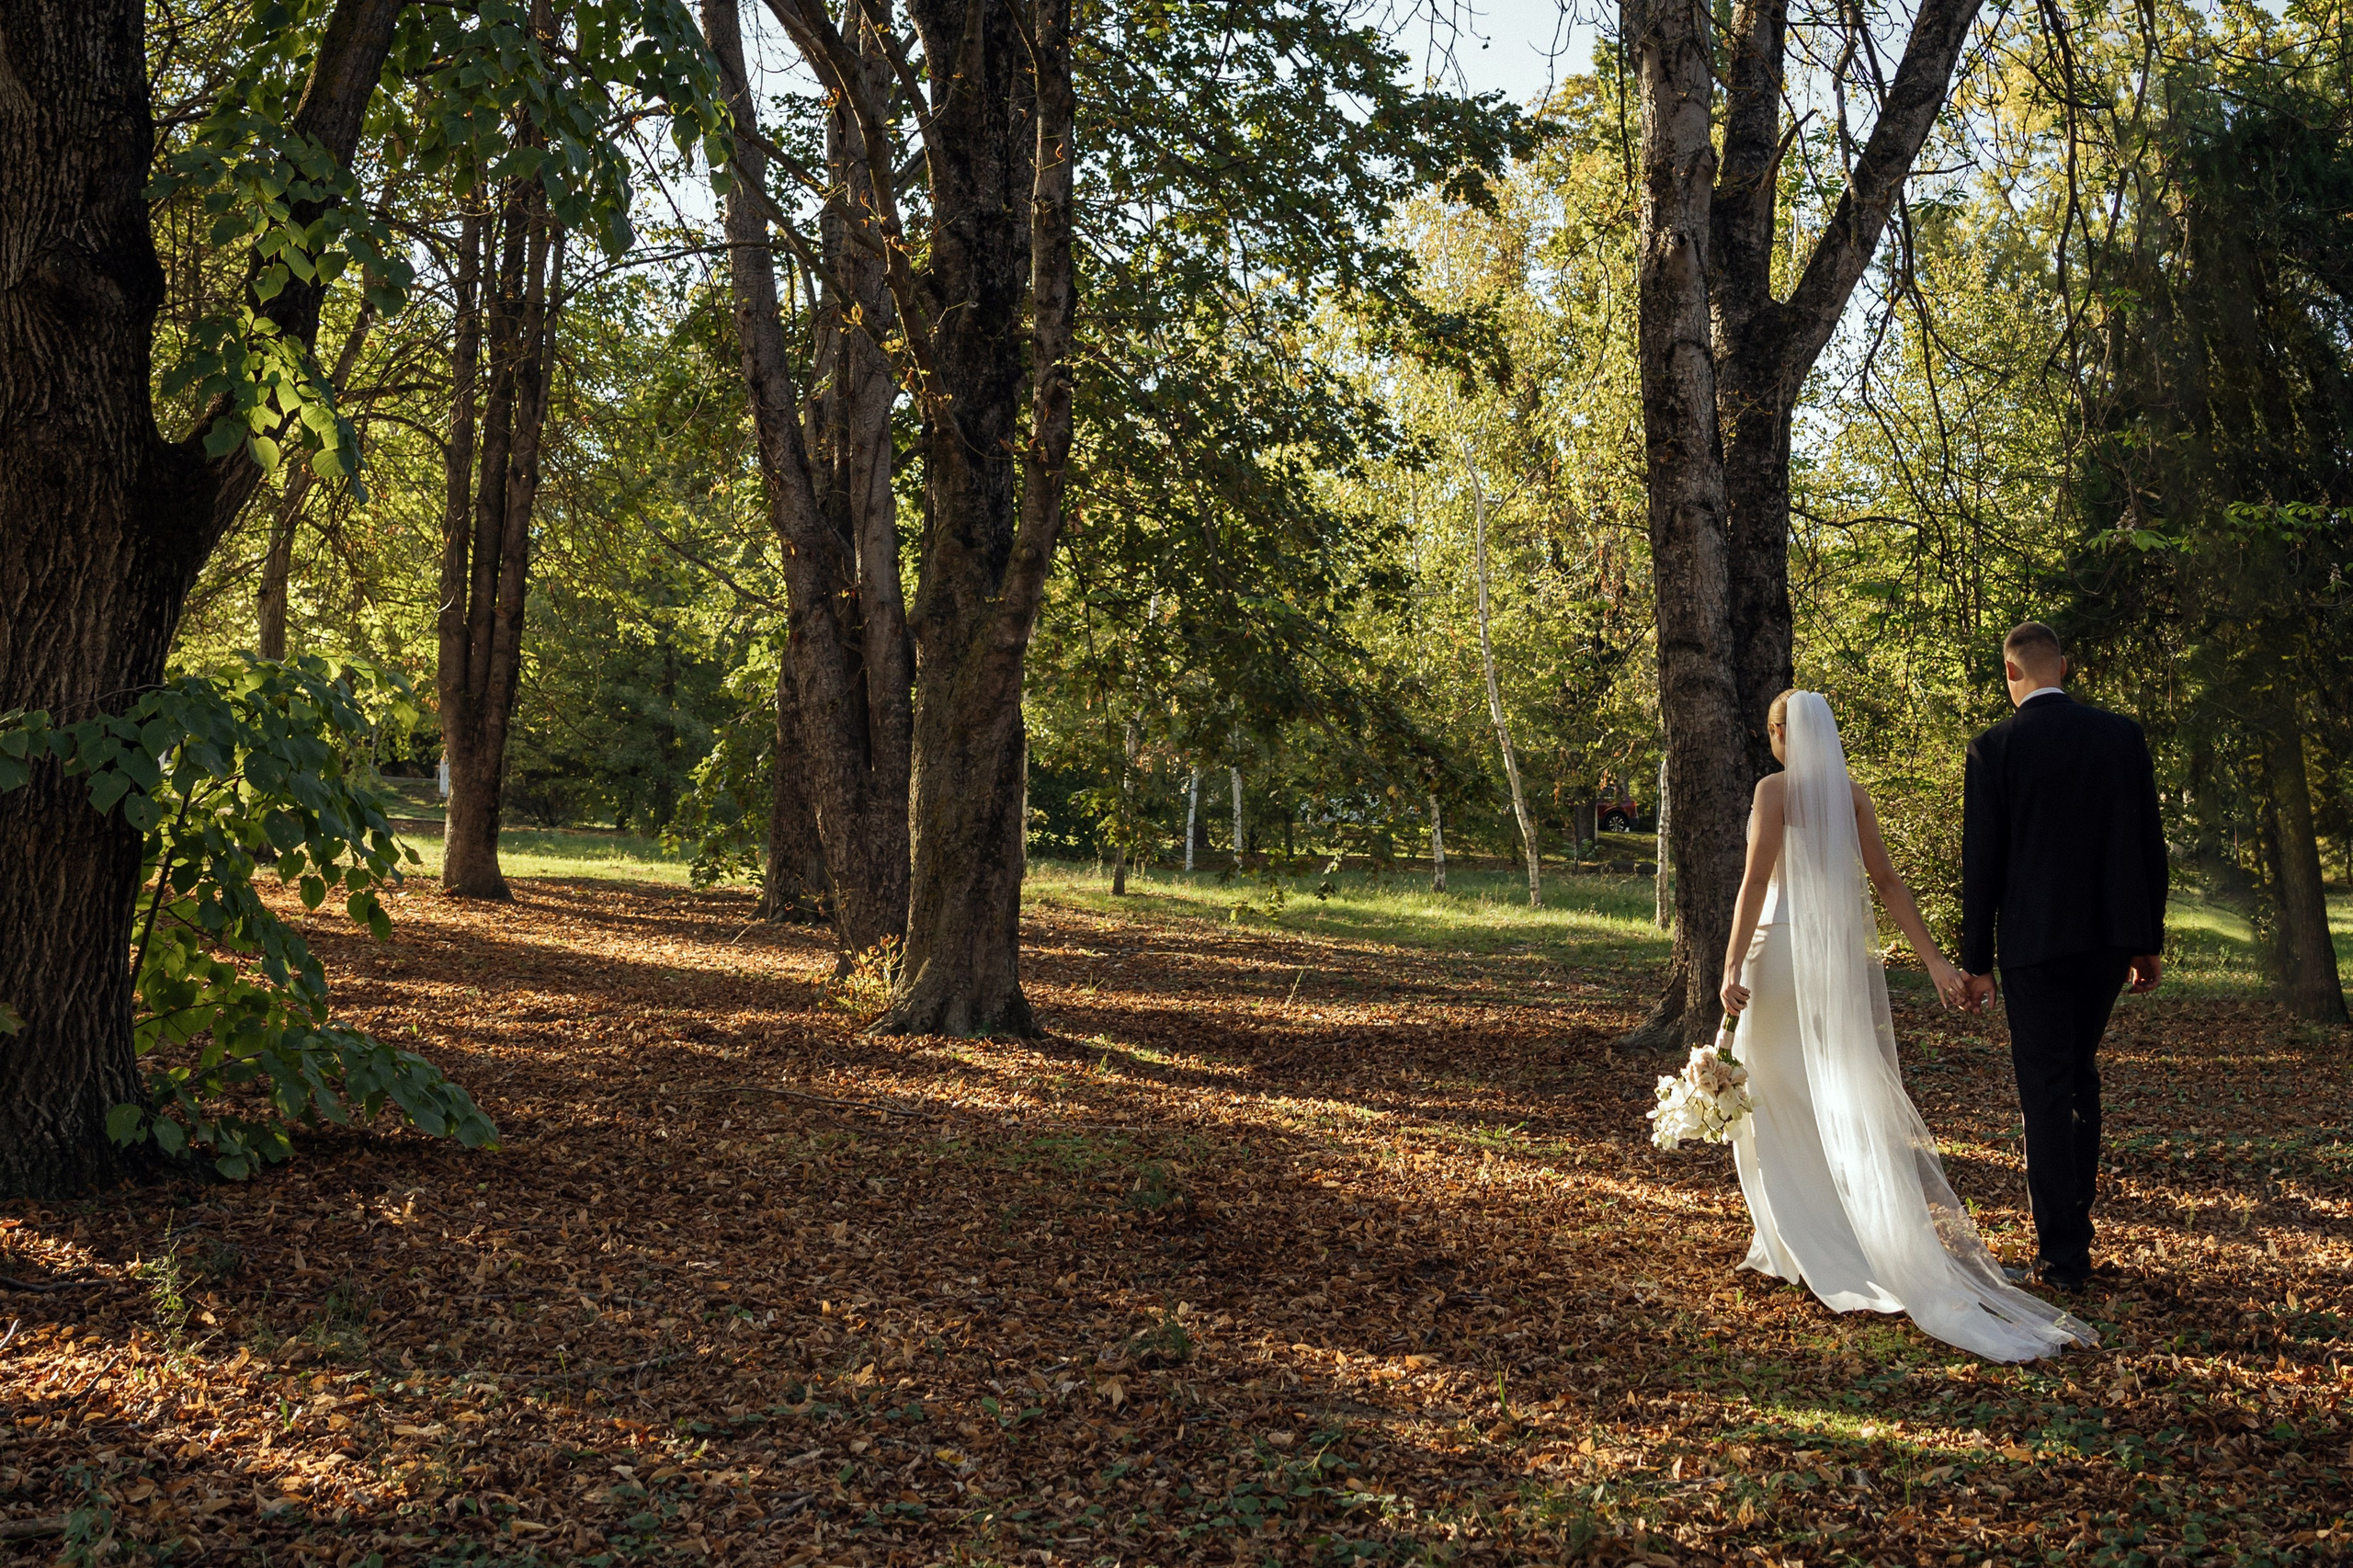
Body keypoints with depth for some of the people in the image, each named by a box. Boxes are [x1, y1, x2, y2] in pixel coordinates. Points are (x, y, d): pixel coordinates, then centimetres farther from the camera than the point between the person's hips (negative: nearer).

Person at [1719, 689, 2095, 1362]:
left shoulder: (1775, 788, -8)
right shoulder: (1852, 794, 7)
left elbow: (1756, 881, -14)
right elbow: (1888, 882, 3)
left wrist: (1732, 966, -14)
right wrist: (1934, 961, 4)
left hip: (1784, 950, -5)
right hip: (1846, 952, 5)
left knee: (1775, 1101, 7)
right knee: (1858, 1100, 9)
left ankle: (1795, 1244, 9)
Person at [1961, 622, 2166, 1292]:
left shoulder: (1994, 748, -8)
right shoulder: (2122, 734, 2)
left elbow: (1981, 863, -7)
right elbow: (2149, 843, 4)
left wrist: (1976, 961, -1)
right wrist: (2149, 941, 12)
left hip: (2034, 942, -4)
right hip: (2110, 937, 4)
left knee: (2045, 1091, 2)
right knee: (2081, 1072, 21)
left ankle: (2064, 1253, 3)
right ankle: (2075, 1213, 27)